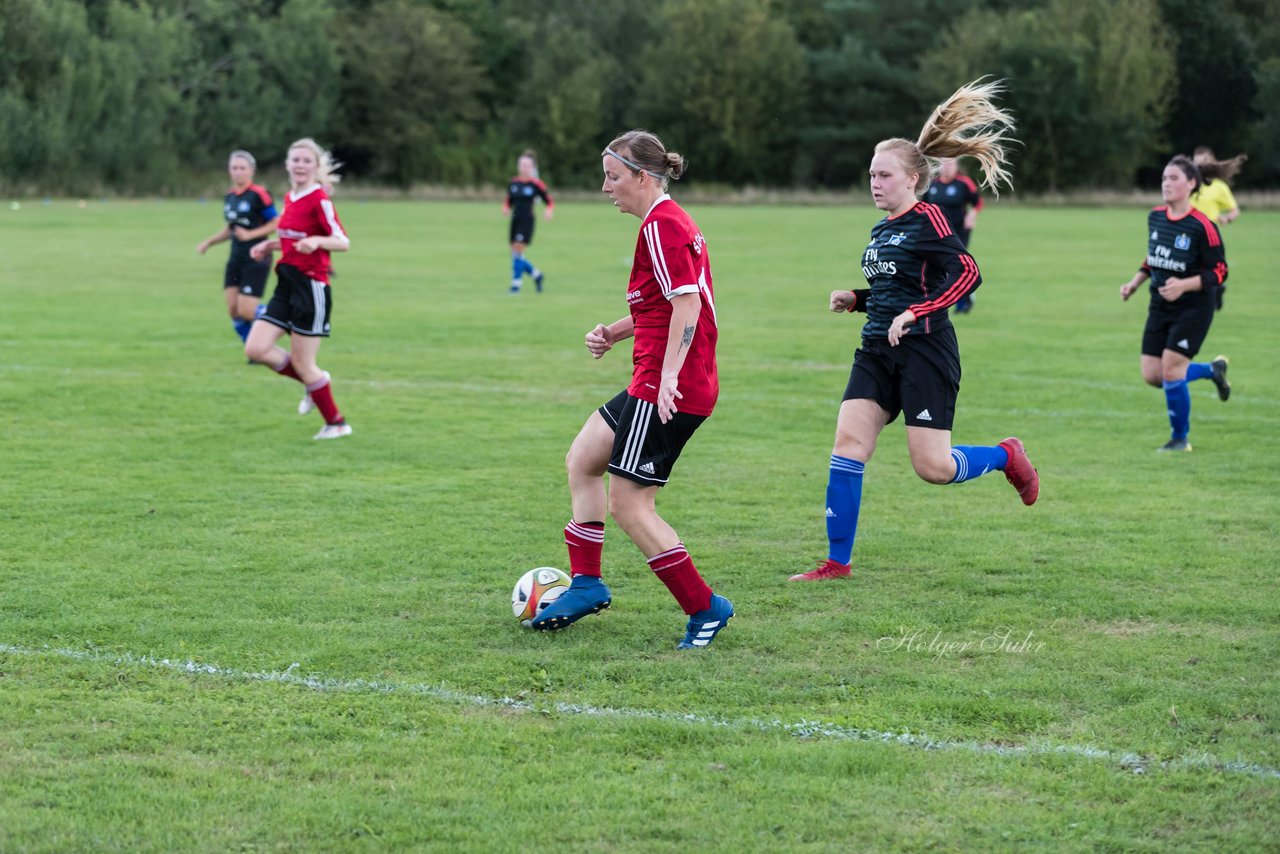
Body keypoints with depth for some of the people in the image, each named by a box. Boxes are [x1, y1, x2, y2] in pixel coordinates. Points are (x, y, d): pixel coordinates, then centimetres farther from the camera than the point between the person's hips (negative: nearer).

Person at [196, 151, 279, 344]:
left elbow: (275, 224, -12)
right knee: (233, 311, 1)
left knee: (246, 311, -12)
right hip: (236, 259, 7)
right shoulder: (229, 196, 11)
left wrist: (250, 234, -20)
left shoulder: (258, 194, -12)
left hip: (256, 259, -7)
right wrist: (209, 242, 13)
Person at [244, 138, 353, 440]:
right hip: (287, 285, 8)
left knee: (302, 363, -2)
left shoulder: (319, 200, -12)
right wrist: (270, 245, 12)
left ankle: (336, 423, 15)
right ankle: (314, 382, 19)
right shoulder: (289, 198, 12)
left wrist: (316, 241, -34)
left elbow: (343, 242, -17)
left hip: (311, 287, -8)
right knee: (255, 349, -2)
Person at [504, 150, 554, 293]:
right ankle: (536, 274, 28)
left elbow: (550, 202, -1)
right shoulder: (513, 183, 8)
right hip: (515, 221, 5)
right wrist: (506, 208, -4)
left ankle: (516, 284, -5)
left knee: (517, 251, -14)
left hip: (527, 221, -5)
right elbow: (508, 202, 17)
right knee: (515, 254, 6)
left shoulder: (536, 184, -6)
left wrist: (549, 211, -21)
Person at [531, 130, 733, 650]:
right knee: (582, 460, 19)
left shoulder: (661, 225, -15)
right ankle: (586, 583, 23)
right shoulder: (668, 222, 16)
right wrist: (614, 333, 13)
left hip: (666, 388, -11)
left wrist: (669, 376, -29)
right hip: (656, 383, 11)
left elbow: (686, 302, -24)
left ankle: (704, 608, 0)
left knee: (628, 505, -6)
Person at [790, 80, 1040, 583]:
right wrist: (855, 300, 10)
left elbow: (966, 273, -21)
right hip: (878, 351, 8)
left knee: (932, 467, -9)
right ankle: (838, 562, -2)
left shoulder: (927, 219, -9)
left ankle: (1006, 456, 22)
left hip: (925, 352, -8)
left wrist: (913, 313, -26)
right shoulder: (881, 231, 16)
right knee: (848, 443, -6)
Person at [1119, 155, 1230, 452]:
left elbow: (1219, 272, -16)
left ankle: (1180, 438, 9)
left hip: (1194, 308, -7)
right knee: (1152, 375, 2)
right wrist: (1135, 282, 7)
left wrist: (1183, 285, -28)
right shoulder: (1155, 217, 3)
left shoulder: (1202, 226, -18)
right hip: (1160, 306, 7)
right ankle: (1212, 370, 29)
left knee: (1170, 369, -12)